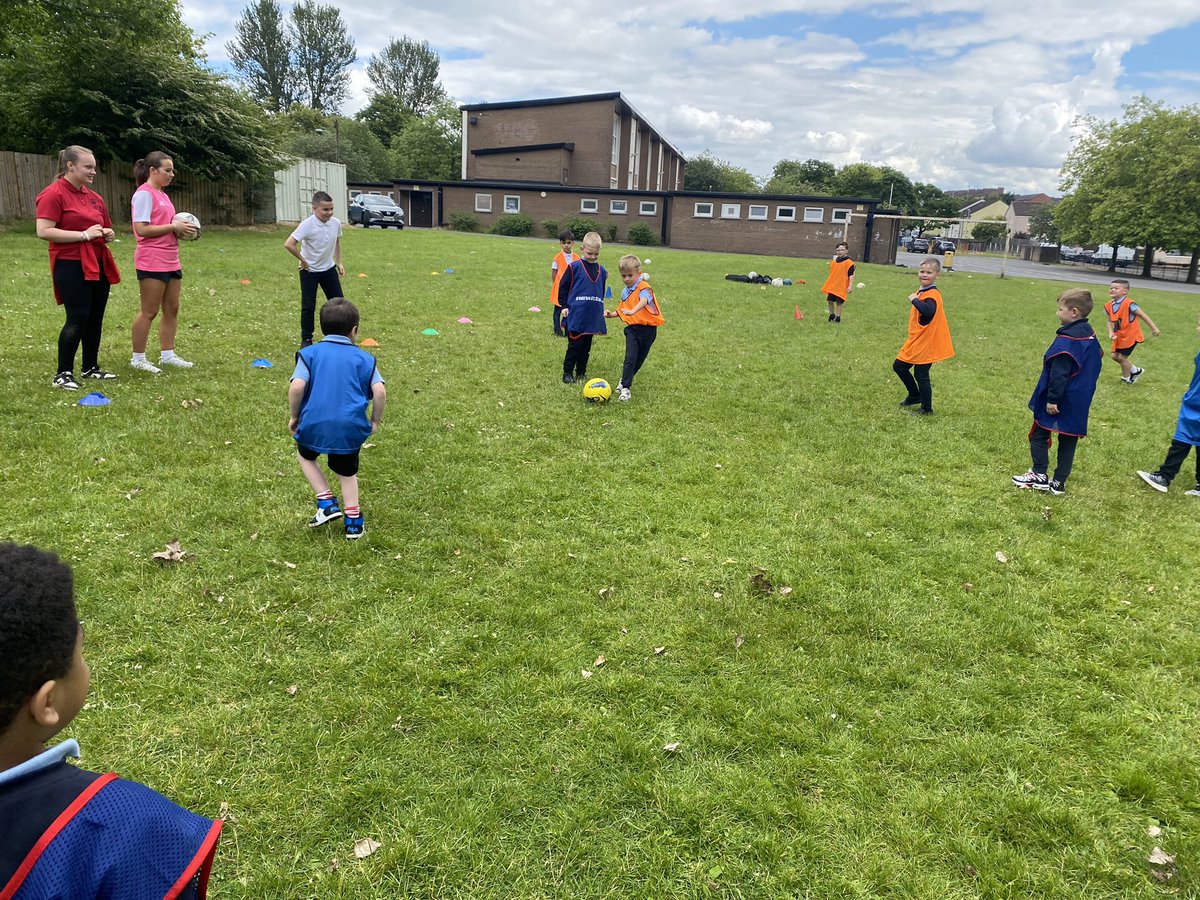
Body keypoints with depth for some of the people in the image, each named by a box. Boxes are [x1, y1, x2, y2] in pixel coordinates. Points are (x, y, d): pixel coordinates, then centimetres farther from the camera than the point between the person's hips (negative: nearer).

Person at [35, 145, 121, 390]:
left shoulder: (94, 197, 14)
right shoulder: (54, 194, -9)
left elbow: (106, 229, 26)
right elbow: (44, 231, -18)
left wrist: (108, 233, 2)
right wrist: (84, 235, -20)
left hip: (99, 265, 8)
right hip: (71, 266, -8)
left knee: (95, 317, 11)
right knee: (78, 317, -11)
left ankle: (91, 367, 23)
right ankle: (63, 374, -2)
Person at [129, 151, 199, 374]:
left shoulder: (162, 195, 17)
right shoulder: (144, 194, -11)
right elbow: (142, 229, -18)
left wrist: (181, 229, 5)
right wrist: (174, 226, -18)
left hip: (171, 261, 9)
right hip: (152, 262, -9)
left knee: (172, 309, 11)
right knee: (149, 312, -3)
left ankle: (167, 354, 20)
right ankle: (138, 358, 7)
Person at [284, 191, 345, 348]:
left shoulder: (336, 223, -6)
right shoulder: (307, 225, -23)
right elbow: (288, 244, -29)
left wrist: (339, 262, 11)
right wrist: (303, 261, -19)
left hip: (329, 269, 5)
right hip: (309, 271, -5)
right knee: (308, 306, 1)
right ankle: (306, 339, 14)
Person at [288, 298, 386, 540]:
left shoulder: (309, 353, 4)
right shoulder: (364, 358, 6)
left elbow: (296, 387, -10)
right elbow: (380, 392, -6)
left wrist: (294, 416, 4)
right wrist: (375, 421, 9)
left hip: (314, 423, 0)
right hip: (351, 427, 1)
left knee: (306, 457, 30)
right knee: (347, 472, 23)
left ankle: (326, 502, 18)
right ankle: (353, 521, 23)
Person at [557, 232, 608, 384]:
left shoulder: (601, 271, 9)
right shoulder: (574, 267, -6)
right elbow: (563, 286, -2)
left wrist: (600, 309, 19)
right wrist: (564, 306, -6)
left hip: (593, 317, 5)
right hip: (575, 316, -5)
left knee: (586, 346, 11)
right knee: (575, 345, -3)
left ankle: (581, 373, 23)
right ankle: (567, 373, 9)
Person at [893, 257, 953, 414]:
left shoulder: (932, 294, -19)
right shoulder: (921, 292, 9)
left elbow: (928, 310, -40)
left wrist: (914, 300, -30)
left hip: (926, 343, -9)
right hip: (916, 341, 10)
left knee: (921, 375, -2)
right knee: (899, 366, 15)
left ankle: (927, 409, 13)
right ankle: (915, 395, 32)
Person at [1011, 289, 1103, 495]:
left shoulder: (1065, 341, -21)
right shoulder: (1090, 336, 7)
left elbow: (1059, 374, -25)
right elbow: (1097, 361, 18)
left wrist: (1052, 399, -21)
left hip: (1057, 400, -8)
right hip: (1080, 402, 8)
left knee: (1039, 434, 7)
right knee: (1068, 439, 11)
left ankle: (1039, 476, 7)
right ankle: (1059, 482, 15)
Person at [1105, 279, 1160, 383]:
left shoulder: (1128, 304, -22)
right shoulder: (1109, 306, -2)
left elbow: (1143, 315, -17)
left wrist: (1154, 328, -14)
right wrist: (1111, 333, -11)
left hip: (1130, 335, -7)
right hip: (1119, 336, 7)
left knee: (1122, 357, -1)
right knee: (1115, 356, 12)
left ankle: (1126, 379, 23)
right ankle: (1135, 371, 33)